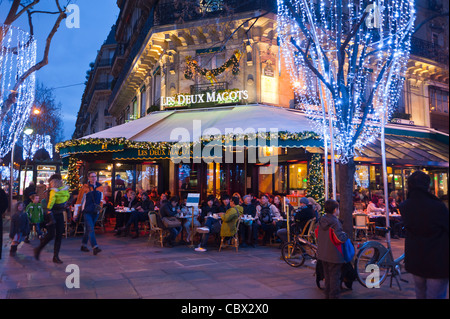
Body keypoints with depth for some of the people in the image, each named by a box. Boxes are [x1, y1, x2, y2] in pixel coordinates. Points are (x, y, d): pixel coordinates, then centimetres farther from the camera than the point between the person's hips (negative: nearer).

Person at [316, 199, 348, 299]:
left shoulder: (321, 221, 4)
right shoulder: (335, 222, -19)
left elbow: (318, 234, 13)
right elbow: (340, 238, -27)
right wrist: (345, 235, -7)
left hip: (322, 254, 7)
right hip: (334, 255, -7)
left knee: (327, 275, 19)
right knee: (334, 276, 5)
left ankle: (327, 294, 30)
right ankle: (333, 296, 11)